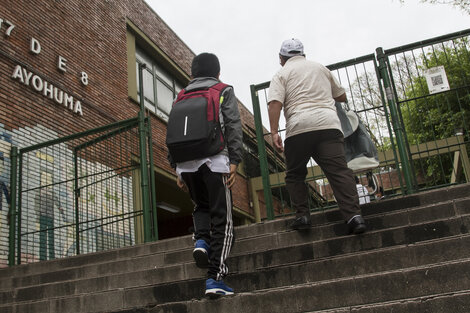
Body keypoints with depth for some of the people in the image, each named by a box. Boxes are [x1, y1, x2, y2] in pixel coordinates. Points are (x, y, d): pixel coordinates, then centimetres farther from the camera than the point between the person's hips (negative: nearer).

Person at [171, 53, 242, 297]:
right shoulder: (224, 92, 10)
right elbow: (233, 128, -3)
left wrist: (178, 170, 15)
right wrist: (234, 161, -7)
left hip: (187, 163, 4)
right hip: (214, 160, -4)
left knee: (201, 206, 26)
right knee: (222, 219, 0)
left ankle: (201, 239, -2)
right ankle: (215, 278, -6)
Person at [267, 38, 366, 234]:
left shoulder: (282, 74, 15)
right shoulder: (320, 68, 27)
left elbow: (275, 103, -3)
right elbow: (342, 96, 34)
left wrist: (274, 132, -7)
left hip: (299, 127, -2)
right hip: (328, 124, 2)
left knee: (295, 175, 13)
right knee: (339, 170, -5)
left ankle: (302, 215, 6)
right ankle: (353, 215, -16)